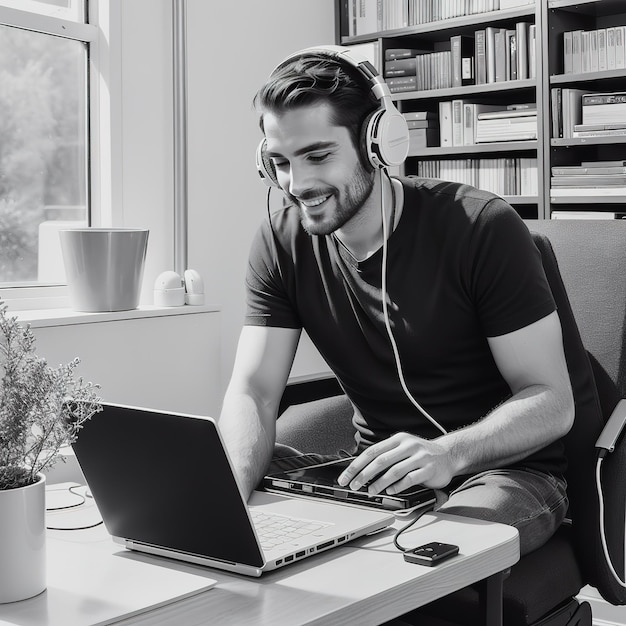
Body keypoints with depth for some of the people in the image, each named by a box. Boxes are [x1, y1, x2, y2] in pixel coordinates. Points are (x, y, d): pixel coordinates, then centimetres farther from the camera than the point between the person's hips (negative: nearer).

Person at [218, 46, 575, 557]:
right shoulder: (282, 242, -2)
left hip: (505, 469, -4)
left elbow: (552, 401, -15)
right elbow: (253, 392, -7)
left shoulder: (481, 228, -16)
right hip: (373, 475, 5)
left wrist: (447, 454, -34)